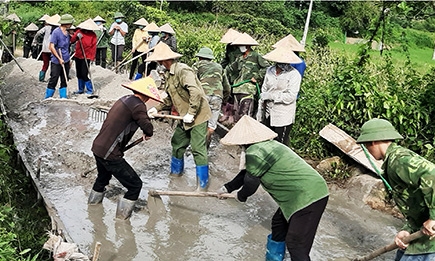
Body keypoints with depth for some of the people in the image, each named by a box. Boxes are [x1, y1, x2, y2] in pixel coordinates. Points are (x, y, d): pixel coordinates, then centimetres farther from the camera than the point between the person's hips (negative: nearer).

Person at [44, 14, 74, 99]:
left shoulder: (67, 33, 10)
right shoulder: (56, 32, -13)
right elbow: (51, 47, -15)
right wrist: (59, 59, -16)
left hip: (66, 61, 7)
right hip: (56, 61, -7)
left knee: (64, 81, 11)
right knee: (53, 80, -1)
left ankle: (63, 97, 20)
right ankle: (48, 98, 10)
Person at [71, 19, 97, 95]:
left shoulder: (93, 35, -6)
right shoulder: (79, 31, 3)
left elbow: (94, 47, -6)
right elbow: (72, 40, 1)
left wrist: (92, 57, -13)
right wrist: (77, 36, -19)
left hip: (86, 57, -5)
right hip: (78, 56, 5)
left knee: (84, 75, -10)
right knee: (79, 74, 13)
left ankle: (90, 90, 3)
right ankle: (81, 89, 27)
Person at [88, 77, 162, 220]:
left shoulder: (125, 99, 9)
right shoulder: (138, 105, -18)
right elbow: (147, 128, -17)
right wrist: (148, 134, 6)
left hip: (97, 147, 10)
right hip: (109, 154, -10)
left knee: (103, 175, 38)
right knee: (135, 184, 4)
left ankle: (94, 199, 58)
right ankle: (123, 213, 15)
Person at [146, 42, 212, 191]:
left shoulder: (182, 70, -20)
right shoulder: (168, 74, 11)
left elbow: (196, 92, -31)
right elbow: (170, 98, 19)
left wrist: (191, 113, -26)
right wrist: (157, 109, 6)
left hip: (198, 115, -10)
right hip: (185, 117, 10)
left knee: (198, 149, -8)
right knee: (177, 143, 20)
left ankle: (203, 184, 2)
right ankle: (176, 171, 41)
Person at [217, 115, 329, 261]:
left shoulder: (254, 152, -15)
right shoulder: (265, 145, 15)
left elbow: (250, 183, -5)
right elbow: (248, 173, 27)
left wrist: (241, 196, 17)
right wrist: (228, 187, 37)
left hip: (309, 197, -10)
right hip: (310, 192, 10)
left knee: (296, 244, -5)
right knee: (278, 223, 25)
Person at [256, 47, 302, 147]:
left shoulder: (294, 74, -12)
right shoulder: (270, 71, 5)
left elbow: (291, 96, -19)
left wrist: (270, 95, -16)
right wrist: (260, 111, 14)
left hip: (283, 118, -5)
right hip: (268, 115, 5)